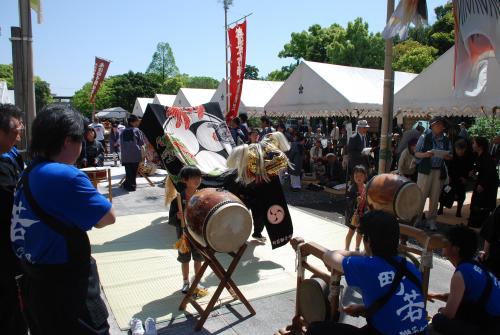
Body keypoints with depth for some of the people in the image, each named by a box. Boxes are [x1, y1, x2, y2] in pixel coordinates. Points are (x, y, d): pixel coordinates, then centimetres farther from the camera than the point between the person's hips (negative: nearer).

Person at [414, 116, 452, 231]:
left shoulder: (446, 140, 9)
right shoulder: (424, 137, -2)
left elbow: (450, 156, 16)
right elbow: (416, 153, -1)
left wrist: (447, 156, -7)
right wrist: (425, 154, -20)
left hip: (439, 171, 4)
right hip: (426, 170, -3)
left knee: (435, 197, 7)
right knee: (421, 195, -4)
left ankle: (431, 220, 19)